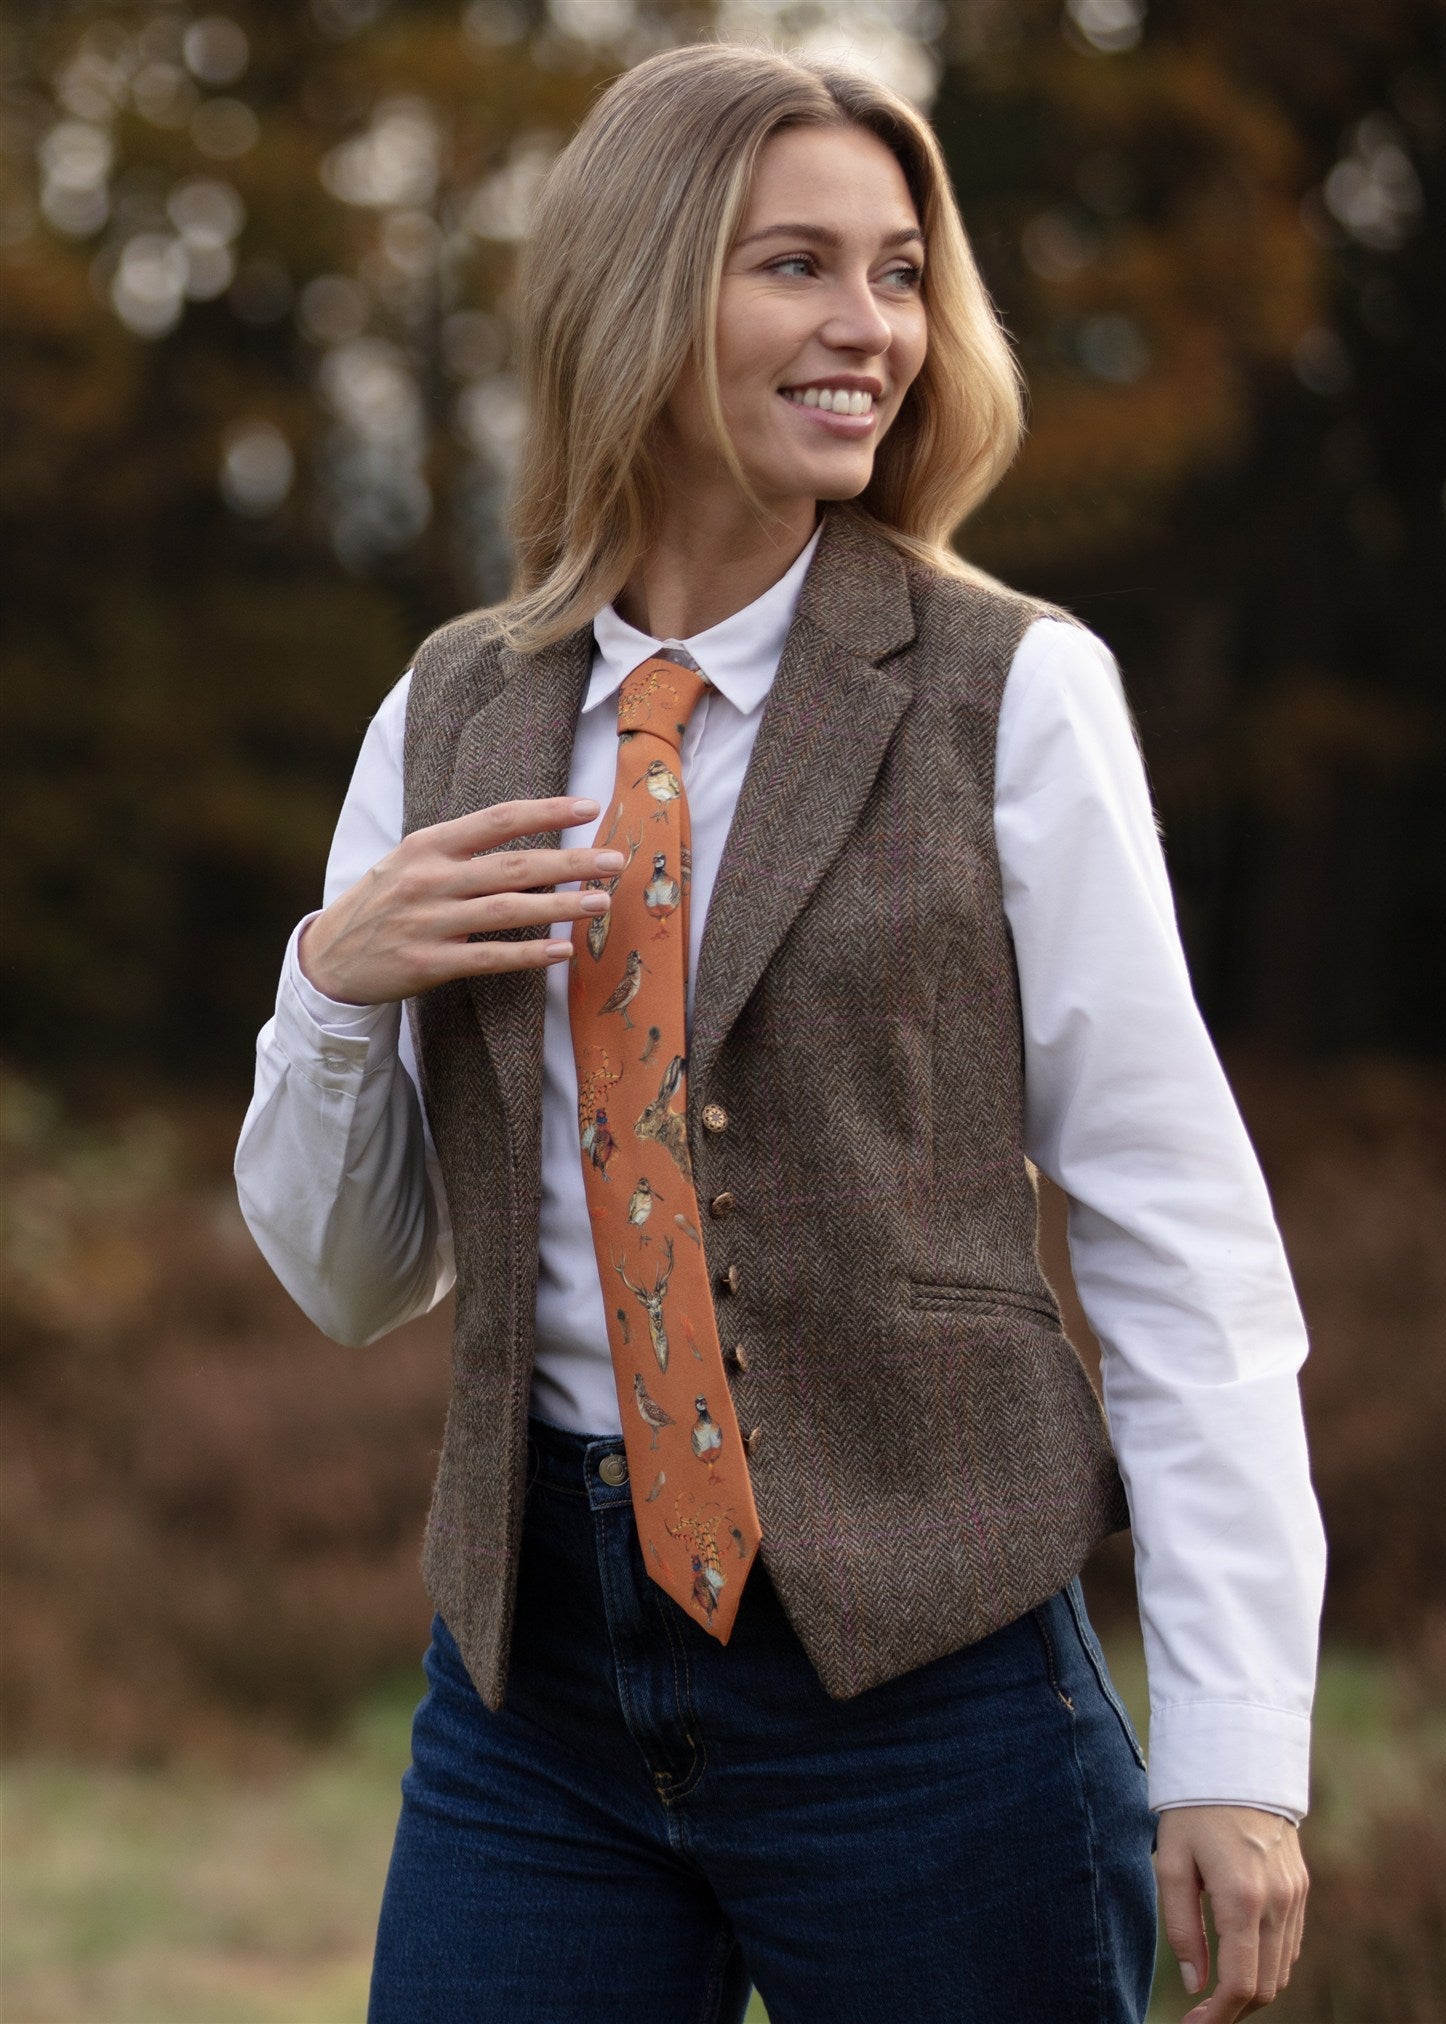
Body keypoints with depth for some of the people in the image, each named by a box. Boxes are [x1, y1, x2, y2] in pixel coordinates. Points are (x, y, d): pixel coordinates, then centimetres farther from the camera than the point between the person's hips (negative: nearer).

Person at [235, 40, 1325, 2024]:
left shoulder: (1012, 693, -4)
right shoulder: (450, 718, 7)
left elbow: (1179, 1225, -6)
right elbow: (354, 1278, 11)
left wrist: (1234, 1742, -11)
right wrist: (334, 984, -8)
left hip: (917, 1657, -3)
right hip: (533, 1658, 3)